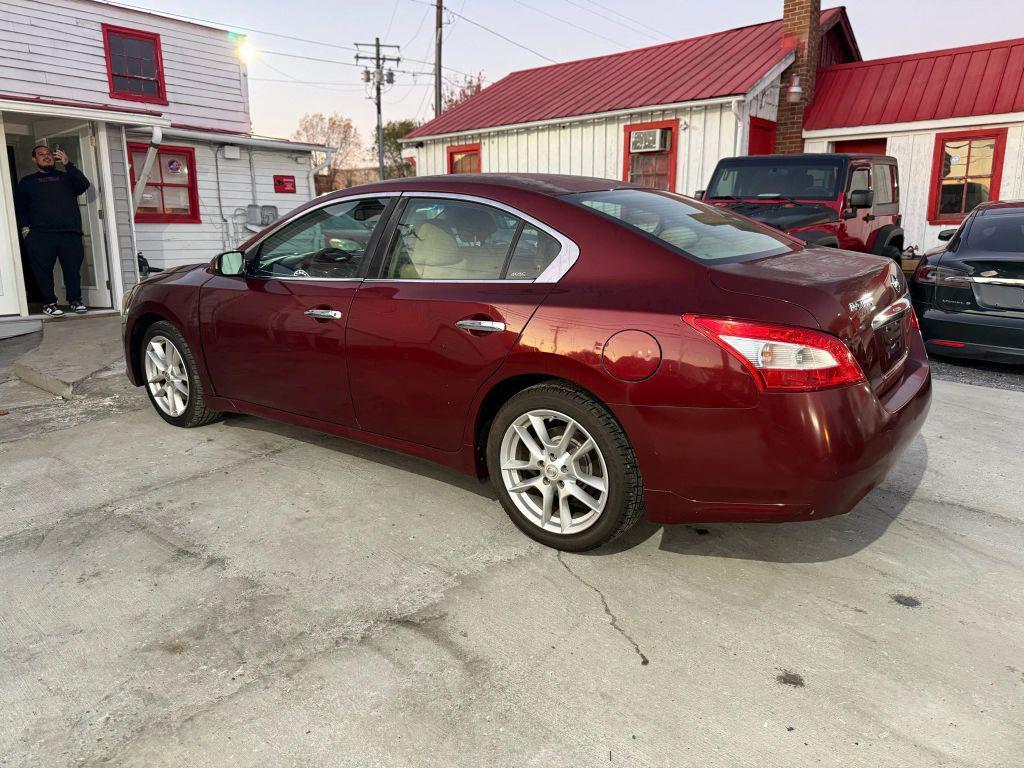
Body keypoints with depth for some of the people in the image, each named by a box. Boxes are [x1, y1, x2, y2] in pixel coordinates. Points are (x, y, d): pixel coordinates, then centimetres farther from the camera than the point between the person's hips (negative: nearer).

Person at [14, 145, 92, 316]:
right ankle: (49, 303, 4)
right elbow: (19, 207, 15)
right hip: (40, 236, 0)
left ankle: (75, 300, 8)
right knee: (43, 270, -3)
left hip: (70, 233, 0)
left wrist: (67, 164, -5)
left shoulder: (66, 177, 21)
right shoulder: (27, 182, 20)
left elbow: (84, 185, 0)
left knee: (73, 268, -3)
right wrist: (24, 228, 1)